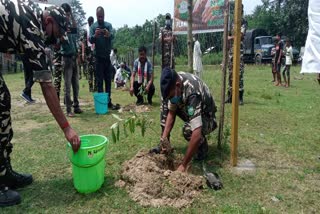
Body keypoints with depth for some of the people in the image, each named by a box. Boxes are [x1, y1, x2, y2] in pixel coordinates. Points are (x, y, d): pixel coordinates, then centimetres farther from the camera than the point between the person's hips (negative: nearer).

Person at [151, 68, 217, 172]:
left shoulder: (192, 94, -39)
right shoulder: (174, 80, -18)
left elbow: (197, 134, -45)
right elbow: (171, 113, -9)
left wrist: (183, 165, -39)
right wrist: (164, 138, -19)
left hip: (207, 118, -7)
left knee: (188, 129, -37)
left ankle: (203, 146, -3)